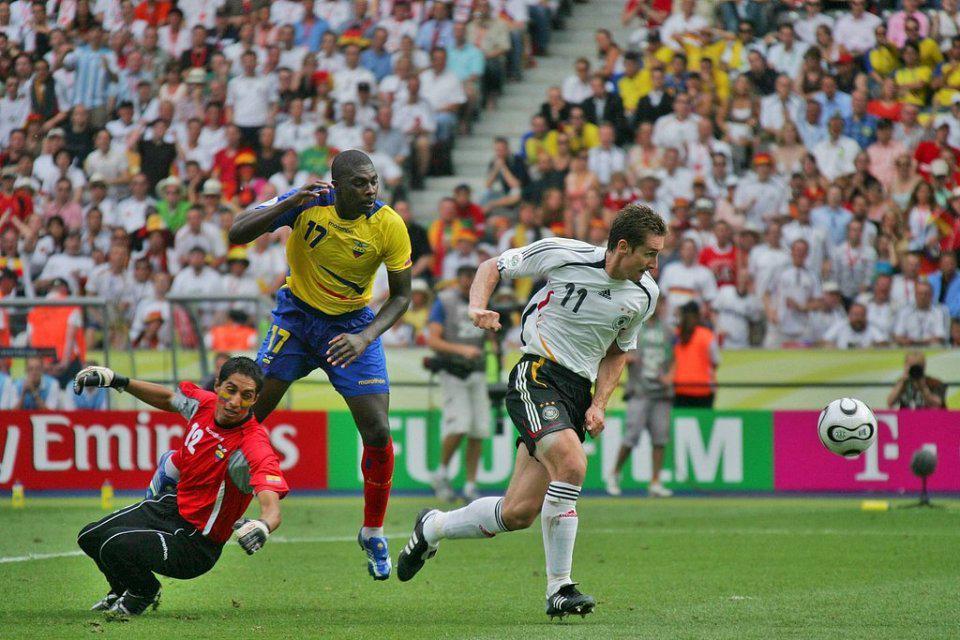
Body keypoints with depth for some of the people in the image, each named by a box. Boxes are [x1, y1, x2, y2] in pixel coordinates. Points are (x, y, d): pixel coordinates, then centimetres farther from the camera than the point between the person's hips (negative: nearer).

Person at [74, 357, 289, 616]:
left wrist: (262, 527, -65)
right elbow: (168, 399, 16)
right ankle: (122, 590, 45)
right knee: (90, 537, 14)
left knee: (117, 546, -27)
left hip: (197, 543, -8)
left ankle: (144, 593, 8)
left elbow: (272, 511, -42)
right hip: (172, 505, 8)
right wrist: (116, 381, 13)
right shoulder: (205, 403, -9)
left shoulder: (253, 445, -30)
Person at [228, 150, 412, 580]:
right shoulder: (307, 203, -19)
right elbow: (237, 234, -22)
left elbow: (400, 296, -9)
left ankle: (373, 534, 12)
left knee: (378, 434, -9)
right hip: (297, 314, 0)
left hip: (352, 323, 0)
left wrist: (364, 337, -26)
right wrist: (291, 203, -36)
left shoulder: (389, 226, -18)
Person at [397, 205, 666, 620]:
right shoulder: (562, 255, -11)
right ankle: (559, 588, -22)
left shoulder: (645, 295, 5)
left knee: (518, 514, 0)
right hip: (537, 375, -6)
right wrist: (478, 306, -15)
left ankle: (432, 528, 28)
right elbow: (494, 266, 4)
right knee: (571, 463, -31)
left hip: (577, 393, 6)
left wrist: (599, 405, 7)